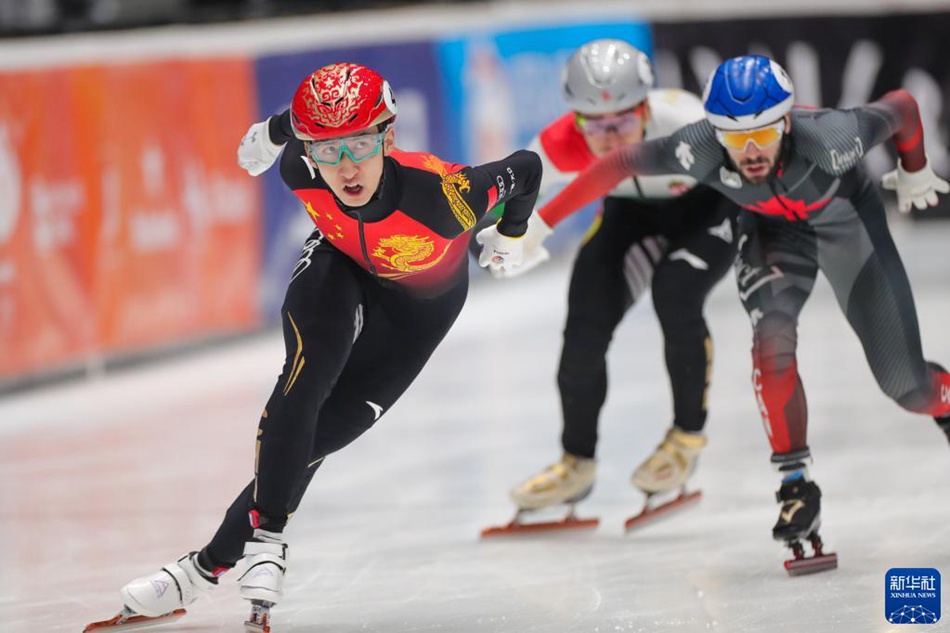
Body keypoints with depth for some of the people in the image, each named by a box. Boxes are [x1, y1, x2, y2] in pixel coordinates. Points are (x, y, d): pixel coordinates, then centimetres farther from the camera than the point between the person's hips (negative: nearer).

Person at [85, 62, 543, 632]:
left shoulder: (441, 193, -42)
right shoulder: (301, 169, -31)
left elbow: (527, 169, -23)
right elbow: (296, 124, -7)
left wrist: (510, 236, -2)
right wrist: (270, 132, 17)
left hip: (423, 299, -2)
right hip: (341, 265, 2)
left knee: (320, 434, -10)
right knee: (306, 379, -27)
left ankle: (210, 565, -5)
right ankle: (267, 537, -20)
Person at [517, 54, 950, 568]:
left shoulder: (829, 139, -41)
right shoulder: (697, 150, -37)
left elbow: (902, 106, -23)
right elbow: (617, 165, -24)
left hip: (846, 214, -1)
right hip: (770, 230, 1)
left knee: (904, 383, -3)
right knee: (772, 337, -27)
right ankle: (796, 485, -11)